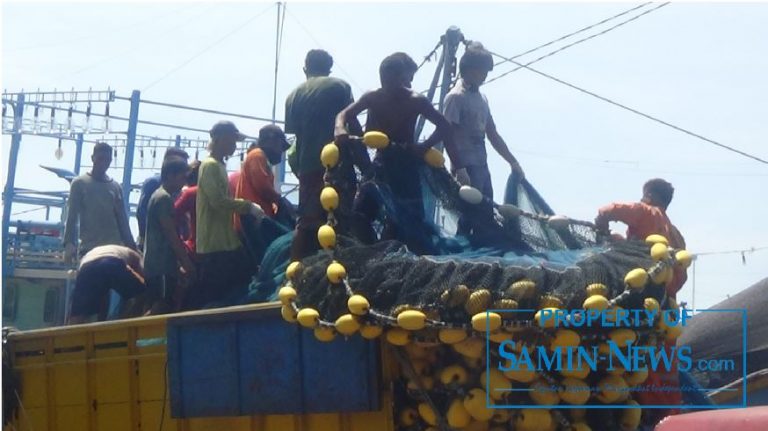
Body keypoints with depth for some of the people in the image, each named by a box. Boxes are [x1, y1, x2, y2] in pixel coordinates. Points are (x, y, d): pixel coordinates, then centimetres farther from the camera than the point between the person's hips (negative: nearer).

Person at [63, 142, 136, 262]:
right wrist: (69, 243, -14)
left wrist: (131, 246, 9)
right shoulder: (79, 183, 3)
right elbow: (71, 217, -2)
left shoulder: (116, 187, 13)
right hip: (89, 248, -3)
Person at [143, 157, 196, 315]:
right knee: (162, 308, -13)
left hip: (155, 263, 10)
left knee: (152, 310, 9)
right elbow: (172, 236, -17)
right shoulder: (165, 198, -12)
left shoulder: (158, 195, 19)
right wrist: (188, 264, -14)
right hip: (162, 265, -10)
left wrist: (183, 263, 20)